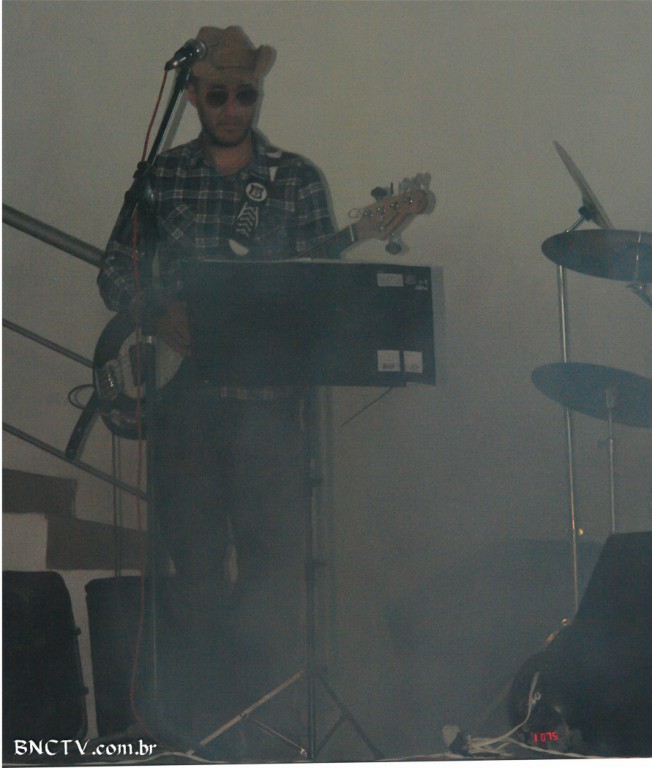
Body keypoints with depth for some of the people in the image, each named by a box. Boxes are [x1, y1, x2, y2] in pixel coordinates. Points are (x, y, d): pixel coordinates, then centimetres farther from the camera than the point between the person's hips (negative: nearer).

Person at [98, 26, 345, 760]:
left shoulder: (297, 179, 6)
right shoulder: (161, 174, 10)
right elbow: (115, 270, 11)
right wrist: (164, 317, -7)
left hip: (267, 395, -1)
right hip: (181, 390, 1)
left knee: (273, 555, -4)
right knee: (194, 555, 5)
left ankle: (271, 721, 6)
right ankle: (200, 719, 15)